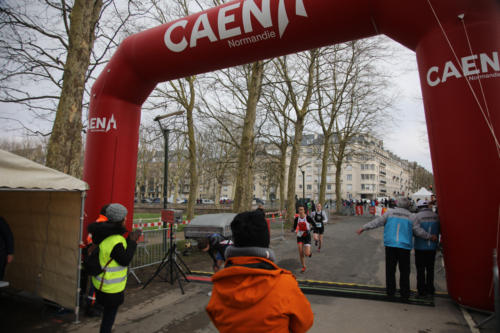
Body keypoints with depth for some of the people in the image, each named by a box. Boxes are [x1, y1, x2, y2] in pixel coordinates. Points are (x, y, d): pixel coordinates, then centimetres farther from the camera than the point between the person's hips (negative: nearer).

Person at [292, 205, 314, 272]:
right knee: (300, 253, -1)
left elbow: (314, 225, -6)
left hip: (307, 236, -3)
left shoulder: (308, 218, -15)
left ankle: (309, 252, 27)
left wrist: (309, 230, -24)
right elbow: (295, 227, 3)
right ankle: (303, 267, 19)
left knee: (306, 254, -11)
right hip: (299, 237, 3)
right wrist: (293, 230, -21)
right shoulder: (296, 219, -5)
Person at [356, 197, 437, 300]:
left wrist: (364, 228, 4)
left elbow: (377, 222, 0)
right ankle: (404, 293, 13)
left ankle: (390, 291, 14)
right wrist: (430, 237, 25)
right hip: (404, 245, 0)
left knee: (390, 269, 8)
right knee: (404, 270, 9)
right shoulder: (411, 216, 6)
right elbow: (419, 231, 8)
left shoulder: (390, 213, 5)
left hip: (390, 244, 0)